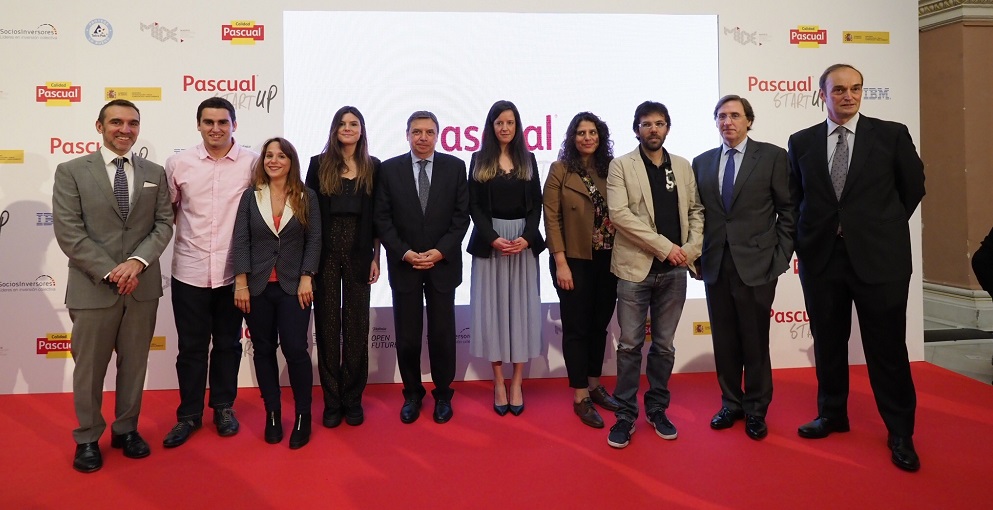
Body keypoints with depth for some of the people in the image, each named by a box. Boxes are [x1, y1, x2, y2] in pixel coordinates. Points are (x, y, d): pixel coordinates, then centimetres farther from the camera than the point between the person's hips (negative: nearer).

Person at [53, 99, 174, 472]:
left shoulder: (155, 173, 8)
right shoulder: (71, 171, -1)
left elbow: (164, 224, 3)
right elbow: (69, 232, -8)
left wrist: (137, 261, -14)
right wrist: (111, 272, -15)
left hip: (143, 286, 3)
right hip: (92, 287, -2)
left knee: (135, 364, 13)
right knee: (89, 368, 8)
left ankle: (126, 429, 29)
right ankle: (87, 439, 25)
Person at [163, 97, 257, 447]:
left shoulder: (252, 163, -4)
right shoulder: (179, 163, -1)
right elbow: (166, 211, 11)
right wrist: (186, 231, 3)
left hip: (234, 271, 0)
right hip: (190, 270, 1)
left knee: (227, 344, 13)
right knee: (191, 347, 10)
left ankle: (224, 407, 30)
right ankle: (189, 414, 25)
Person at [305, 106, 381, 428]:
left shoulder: (372, 167, 6)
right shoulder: (318, 164, 3)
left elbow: (377, 216, 6)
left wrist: (376, 257, 1)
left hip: (359, 253, 1)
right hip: (325, 253, 0)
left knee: (357, 324, 5)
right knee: (327, 324, 4)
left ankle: (353, 399, 16)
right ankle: (331, 400, 15)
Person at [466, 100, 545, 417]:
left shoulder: (528, 160, 9)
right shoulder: (479, 160, 4)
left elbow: (536, 204, 4)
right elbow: (474, 206, -1)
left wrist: (527, 237, -12)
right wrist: (493, 238, -14)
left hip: (524, 241, 1)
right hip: (488, 241, -1)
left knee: (520, 306, 2)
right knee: (493, 306, 1)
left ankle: (517, 382, 9)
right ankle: (498, 381, 9)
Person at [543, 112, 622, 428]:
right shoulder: (560, 170, -3)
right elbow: (552, 219, -7)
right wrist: (561, 263, -12)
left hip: (608, 260, 4)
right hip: (574, 261, -3)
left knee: (599, 325, 13)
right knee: (577, 328, 3)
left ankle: (594, 386, 29)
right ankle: (580, 397, 13)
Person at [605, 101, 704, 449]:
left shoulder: (684, 166, 12)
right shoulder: (621, 166, 0)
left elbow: (696, 210, 12)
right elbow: (618, 213, -12)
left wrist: (692, 248, -5)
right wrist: (664, 246, -14)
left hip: (674, 270, 3)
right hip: (636, 267, -3)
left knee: (664, 345, 11)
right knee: (630, 345, 2)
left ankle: (657, 409, 25)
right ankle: (626, 415, 13)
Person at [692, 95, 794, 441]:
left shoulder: (772, 156, 1)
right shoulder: (702, 162, 10)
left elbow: (788, 210, 0)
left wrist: (781, 256, -5)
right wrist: (697, 256, 4)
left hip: (756, 264, -3)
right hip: (716, 265, 3)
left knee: (755, 341, 5)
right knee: (724, 340, 10)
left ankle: (756, 409, 21)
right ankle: (731, 403, 25)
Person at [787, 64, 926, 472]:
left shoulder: (892, 134, 1)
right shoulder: (801, 142, 5)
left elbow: (913, 187, 10)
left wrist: (884, 228, 9)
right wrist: (803, 243, 7)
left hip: (879, 257, -2)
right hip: (821, 257, 2)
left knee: (887, 347, 5)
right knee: (828, 343, 12)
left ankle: (900, 433, 20)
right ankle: (832, 414, 29)